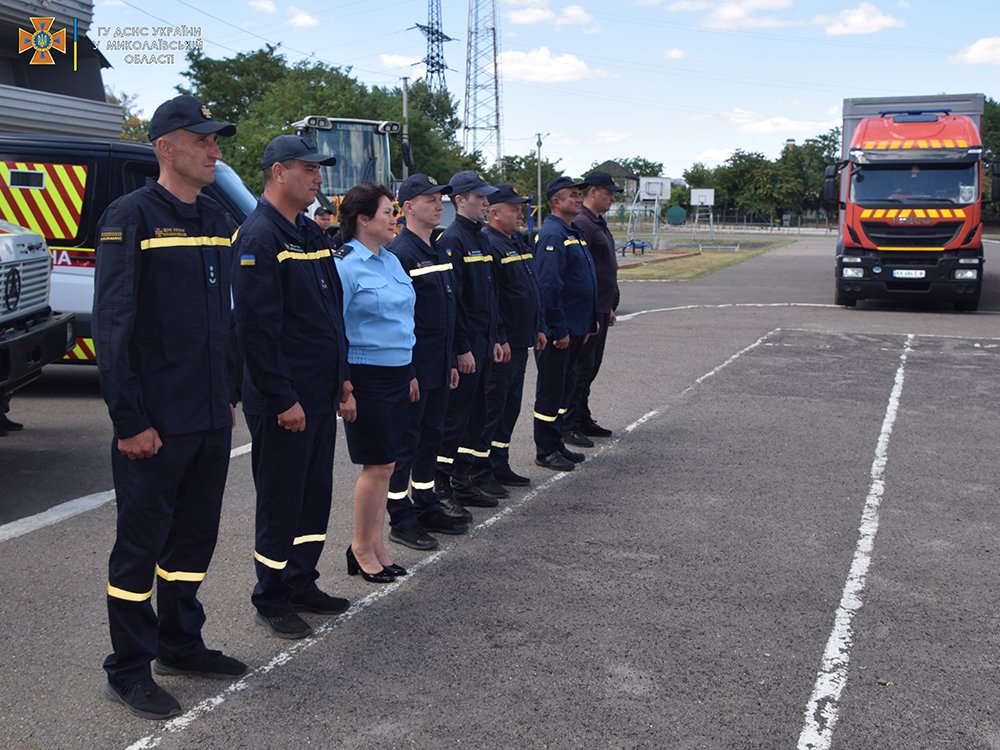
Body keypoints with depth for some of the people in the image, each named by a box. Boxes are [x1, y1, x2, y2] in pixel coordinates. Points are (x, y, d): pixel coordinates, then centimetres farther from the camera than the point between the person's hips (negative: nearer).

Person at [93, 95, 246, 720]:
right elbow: (113, 325, -14)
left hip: (212, 419, 7)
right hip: (156, 423, -7)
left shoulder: (216, 220, 12)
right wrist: (130, 420, -16)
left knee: (195, 536, 16)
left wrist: (231, 394, 15)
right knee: (141, 545, 3)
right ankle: (130, 672, 15)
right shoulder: (131, 217, -11)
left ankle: (181, 644, 31)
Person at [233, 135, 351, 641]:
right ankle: (272, 601, 14)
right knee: (281, 500, 1)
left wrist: (341, 375, 17)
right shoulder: (259, 237, -16)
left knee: (315, 493, 15)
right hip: (284, 401, -9)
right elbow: (257, 327, -21)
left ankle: (301, 584, 28)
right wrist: (284, 399, -20)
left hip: (321, 393, 9)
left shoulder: (310, 233, 14)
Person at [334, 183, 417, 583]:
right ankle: (362, 549, 13)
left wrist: (411, 373, 18)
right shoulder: (344, 265, -12)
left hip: (397, 374, 8)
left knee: (385, 464, 11)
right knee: (378, 465, -3)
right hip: (367, 375, -8)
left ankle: (375, 545, 21)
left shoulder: (392, 261, 12)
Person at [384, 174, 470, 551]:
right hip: (413, 368, -9)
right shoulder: (400, 253, -15)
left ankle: (426, 504, 28)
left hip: (439, 367, 9)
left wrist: (451, 361, 18)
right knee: (406, 441, 0)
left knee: (431, 435, 16)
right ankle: (401, 518, 8)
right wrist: (407, 372, -20)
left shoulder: (437, 252, 14)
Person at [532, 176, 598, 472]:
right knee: (551, 389, -1)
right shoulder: (552, 234, -16)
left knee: (565, 385, 16)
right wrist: (560, 330, -22)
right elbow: (548, 286, -22)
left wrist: (588, 323, 19)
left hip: (575, 328, 10)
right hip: (558, 332, -10)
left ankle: (556, 444, 26)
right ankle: (545, 451, 8)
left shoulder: (574, 233, 16)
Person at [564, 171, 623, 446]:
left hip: (600, 309, 10)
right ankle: (567, 426, 1)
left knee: (590, 368, 15)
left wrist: (609, 308, 22)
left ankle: (583, 420, 23)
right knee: (581, 369, -6)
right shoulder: (582, 225, -16)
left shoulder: (599, 224, 17)